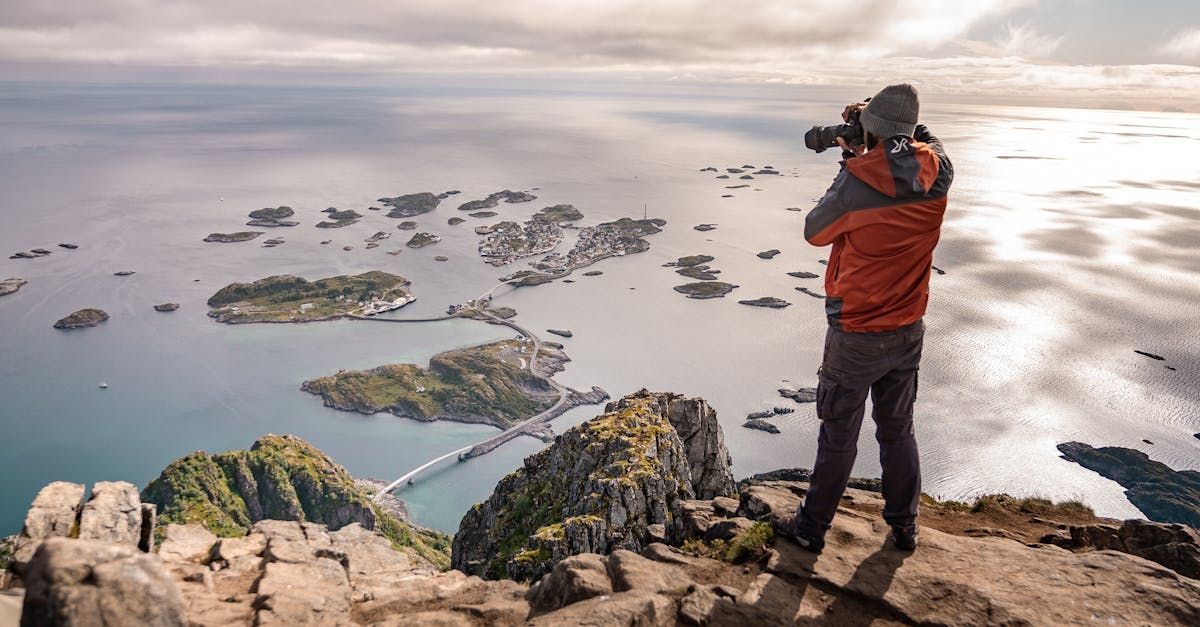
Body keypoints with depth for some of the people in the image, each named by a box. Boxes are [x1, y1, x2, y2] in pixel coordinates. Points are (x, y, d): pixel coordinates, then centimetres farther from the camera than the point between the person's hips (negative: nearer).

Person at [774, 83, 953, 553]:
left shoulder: (858, 180, -23)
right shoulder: (937, 174, -7)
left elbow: (814, 232, -6)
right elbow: (925, 141, 18)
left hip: (856, 335, -5)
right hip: (908, 331, 5)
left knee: (838, 436, 9)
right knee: (898, 430, 21)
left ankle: (812, 528, 26)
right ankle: (904, 526, 36)